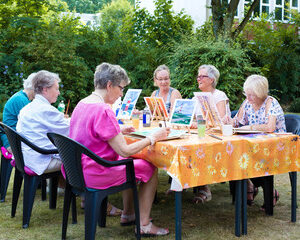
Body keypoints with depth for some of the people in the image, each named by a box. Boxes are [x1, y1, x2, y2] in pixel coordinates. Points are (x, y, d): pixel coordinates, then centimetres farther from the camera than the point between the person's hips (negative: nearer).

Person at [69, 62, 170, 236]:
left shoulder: (82, 104, 6)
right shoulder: (103, 110, -24)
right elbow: (125, 151, -22)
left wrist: (119, 131, 12)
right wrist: (153, 138, -12)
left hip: (77, 171, 10)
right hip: (95, 174, -10)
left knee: (131, 163, 27)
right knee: (150, 168, 3)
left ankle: (127, 215, 33)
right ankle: (144, 225, 9)